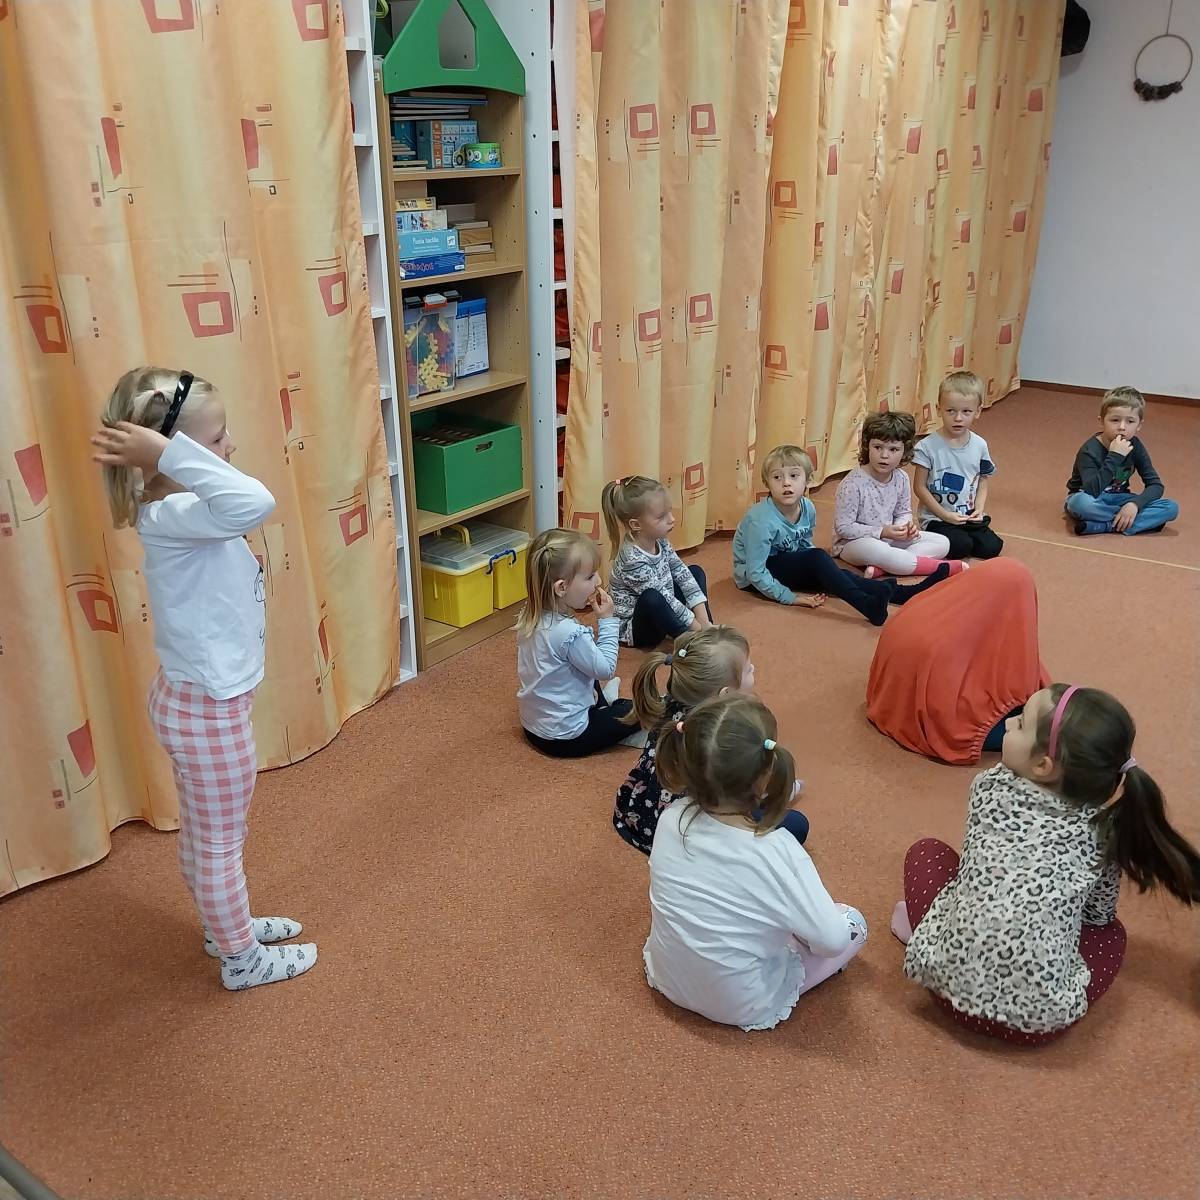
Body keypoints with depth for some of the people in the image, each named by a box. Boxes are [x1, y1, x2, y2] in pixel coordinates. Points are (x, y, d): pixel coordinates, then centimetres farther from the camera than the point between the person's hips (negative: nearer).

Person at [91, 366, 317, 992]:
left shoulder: (179, 509, -1)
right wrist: (169, 454, -39)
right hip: (209, 709, -9)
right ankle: (242, 959, 32)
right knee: (221, 840, 12)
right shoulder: (171, 518, -31)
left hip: (195, 698, 9)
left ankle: (225, 925, 48)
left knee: (202, 834, 27)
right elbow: (256, 502, -46)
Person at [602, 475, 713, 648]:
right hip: (633, 628, -9)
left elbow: (682, 574, -4)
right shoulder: (632, 560, -31)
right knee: (651, 598, -39)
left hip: (662, 615, 9)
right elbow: (663, 600, -27)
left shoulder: (660, 542, -6)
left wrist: (702, 618, -14)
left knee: (696, 572, 6)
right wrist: (695, 625, -21)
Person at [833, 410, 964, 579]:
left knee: (942, 543, -2)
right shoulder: (853, 484, -21)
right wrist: (882, 532, -23)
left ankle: (880, 568, -25)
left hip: (889, 538, 7)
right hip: (852, 543, -7)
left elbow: (903, 512, 12)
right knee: (873, 549, -42)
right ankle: (941, 567, -26)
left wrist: (905, 526, -13)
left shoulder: (901, 479, -3)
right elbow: (843, 527, -19)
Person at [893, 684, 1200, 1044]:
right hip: (1041, 1015, 0)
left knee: (927, 851, 22)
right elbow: (1099, 914, 17)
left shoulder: (991, 786, 0)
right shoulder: (1103, 829, 2)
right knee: (1111, 931, 31)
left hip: (954, 979, 0)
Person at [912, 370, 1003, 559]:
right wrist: (945, 515, -13)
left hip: (970, 516, 4)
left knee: (991, 547, -13)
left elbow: (983, 480, 12)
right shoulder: (927, 446, -13)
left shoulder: (979, 445, 1)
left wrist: (979, 509, -5)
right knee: (962, 546, -25)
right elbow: (919, 487, -9)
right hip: (936, 518, -4)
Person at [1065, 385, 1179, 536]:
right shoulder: (1090, 451, -22)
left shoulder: (1135, 446, -7)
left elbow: (1155, 485, -6)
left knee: (1171, 508, -15)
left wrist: (1135, 503, -26)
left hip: (1117, 499, 5)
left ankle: (1101, 526, -25)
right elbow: (1092, 491, -35)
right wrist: (1114, 456, -39)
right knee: (1081, 503, -41)